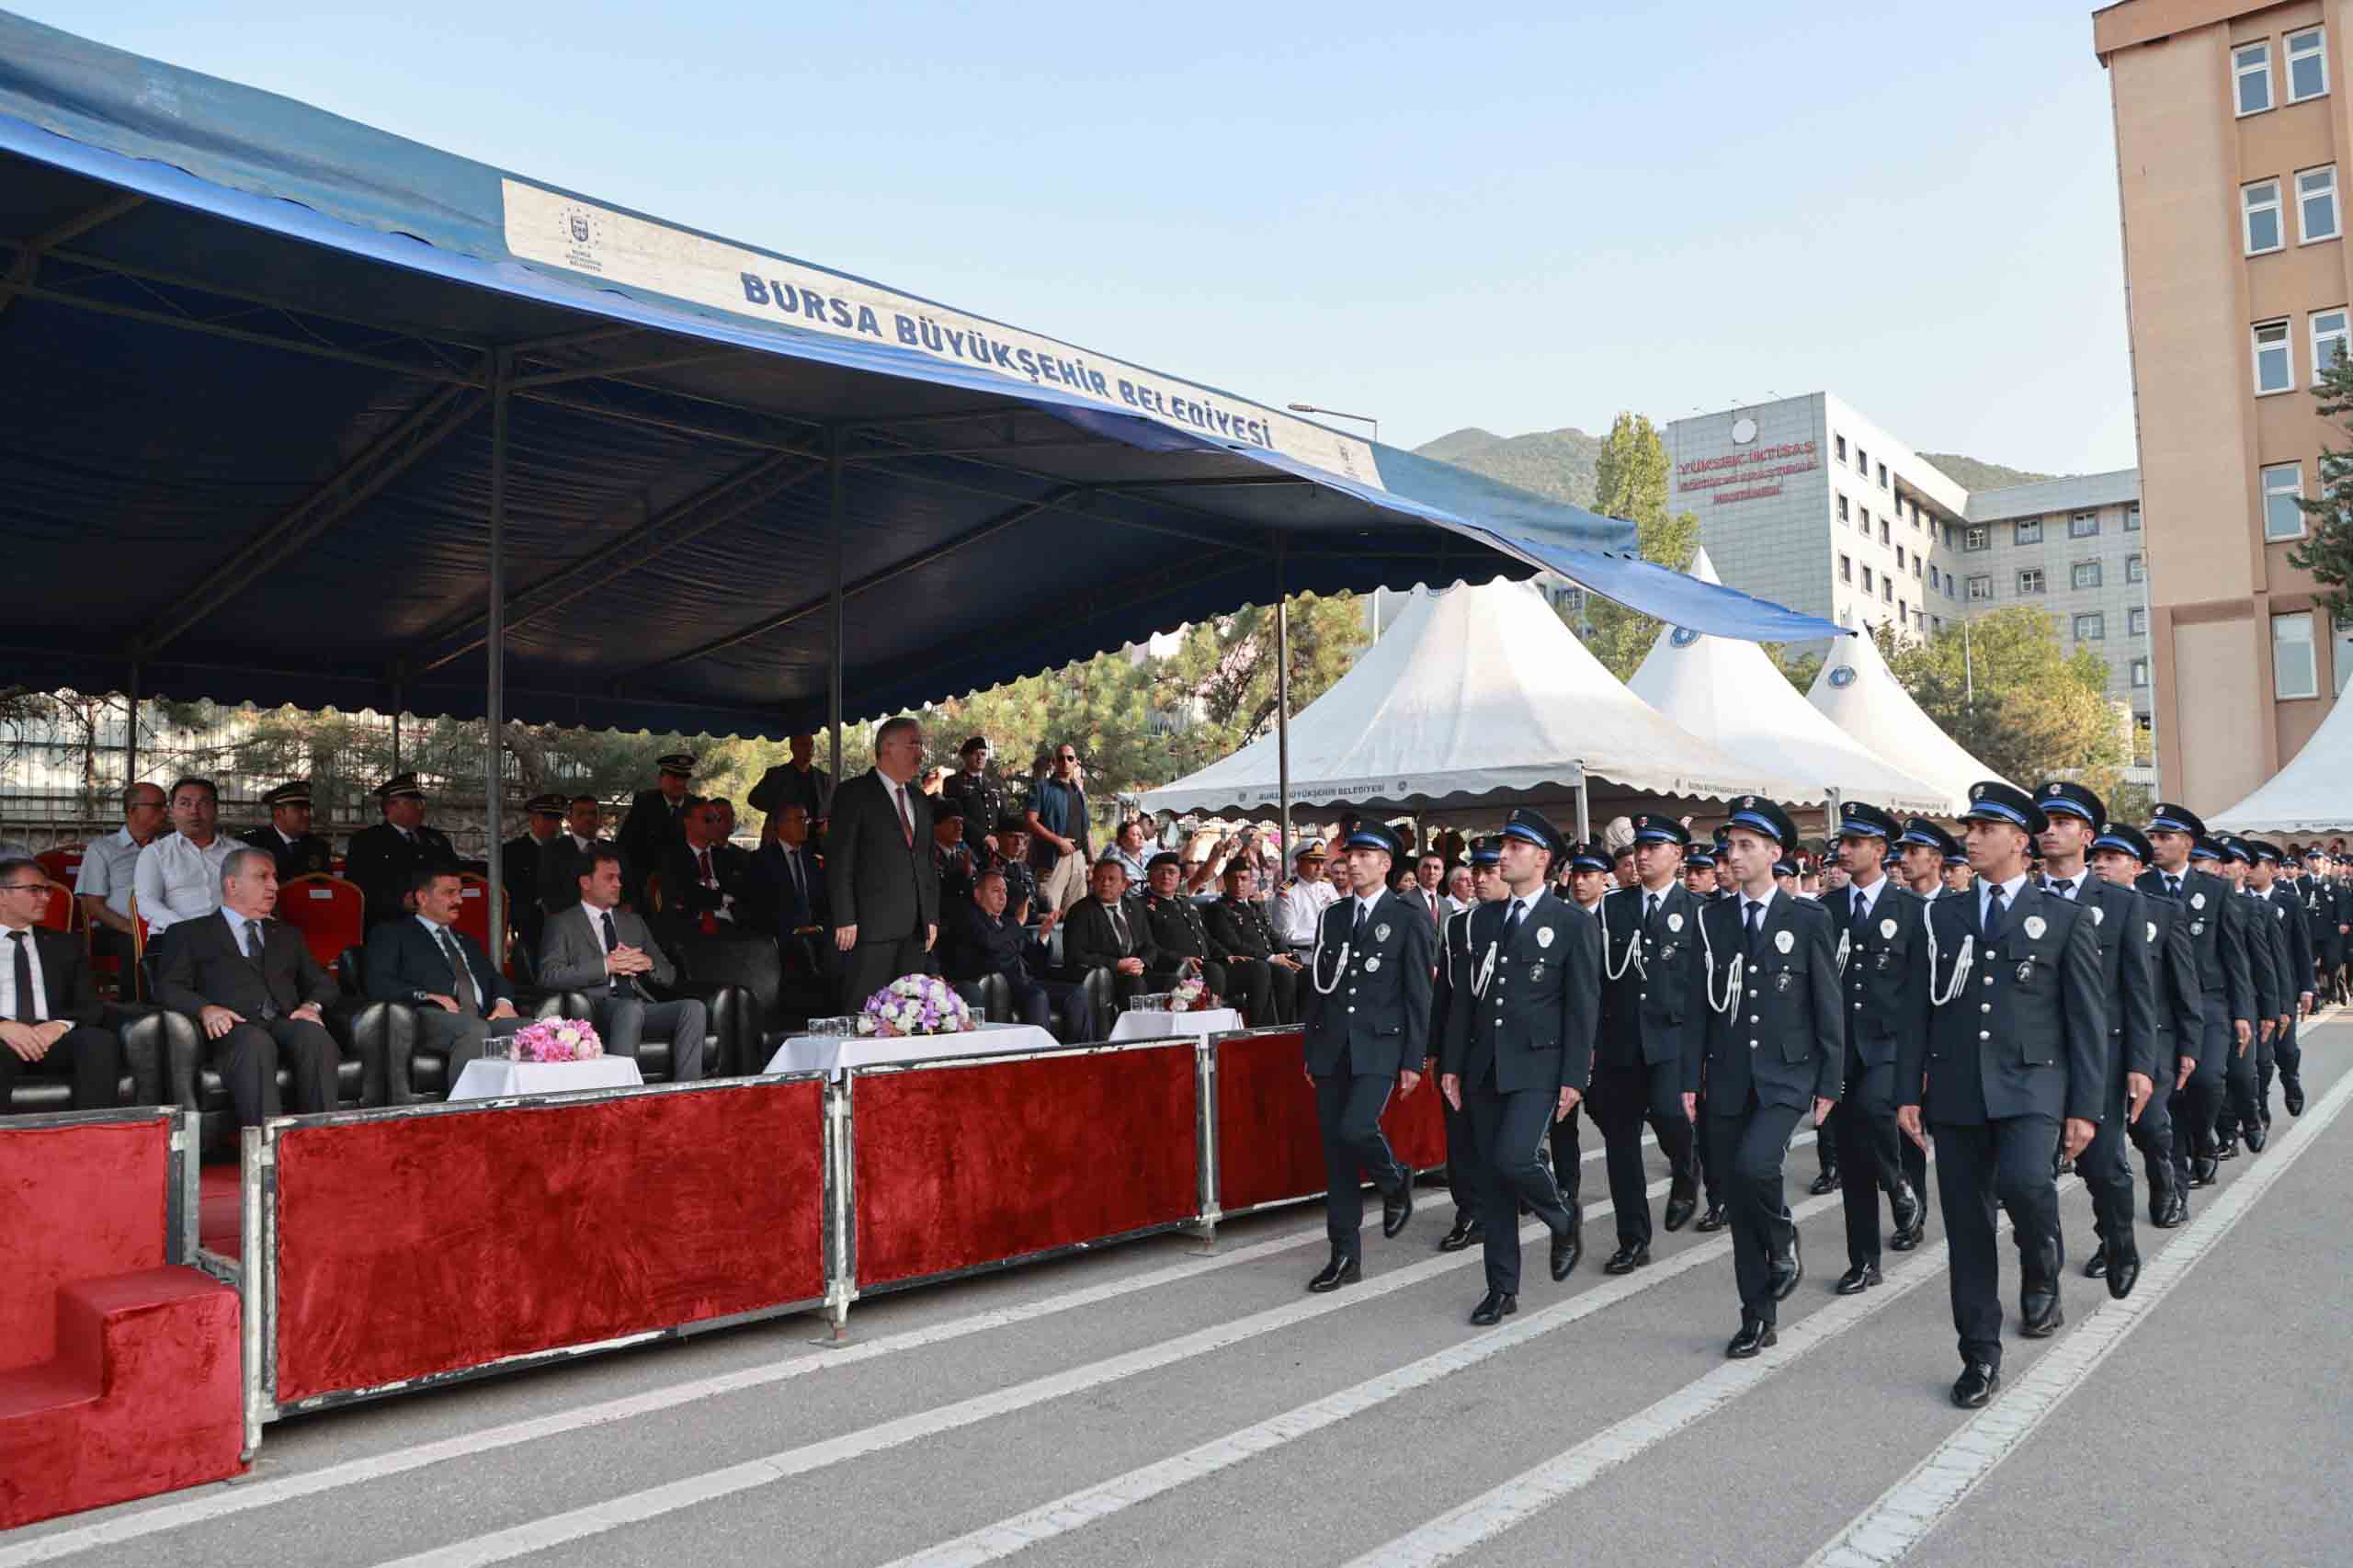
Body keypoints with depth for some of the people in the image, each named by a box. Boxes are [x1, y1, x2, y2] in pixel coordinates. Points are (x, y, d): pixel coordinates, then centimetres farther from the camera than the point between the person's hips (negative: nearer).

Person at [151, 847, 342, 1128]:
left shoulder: (288, 935, 33)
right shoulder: (190, 933, 20)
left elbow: (322, 982, 26)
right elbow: (167, 987, 7)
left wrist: (311, 1006, 2)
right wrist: (205, 1009, -14)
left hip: (286, 1023, 3)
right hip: (235, 1028, -3)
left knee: (314, 1036, -34)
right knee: (256, 1044, -39)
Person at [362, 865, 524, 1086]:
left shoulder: (467, 942, 36)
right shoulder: (391, 934, 17)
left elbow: (496, 978, 27)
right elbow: (376, 984, 2)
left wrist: (504, 1001, 2)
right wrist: (427, 996, -14)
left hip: (485, 1017, 5)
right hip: (431, 1017, -5)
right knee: (475, 1030, -38)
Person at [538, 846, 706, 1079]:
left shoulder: (633, 921, 27)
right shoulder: (562, 923, 12)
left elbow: (669, 976, 24)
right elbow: (549, 975, -5)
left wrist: (648, 964, 0)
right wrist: (606, 966, -13)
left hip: (642, 1005, 5)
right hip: (597, 1006, -5)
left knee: (693, 1007, -25)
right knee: (631, 1007, -38)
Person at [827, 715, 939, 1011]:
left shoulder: (920, 800, 19)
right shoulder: (854, 794, -2)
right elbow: (839, 862, -8)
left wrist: (932, 917, 13)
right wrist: (845, 920, -14)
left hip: (915, 930, 6)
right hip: (872, 925, -6)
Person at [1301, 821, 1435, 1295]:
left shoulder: (1408, 921, -1)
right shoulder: (1332, 916, 13)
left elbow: (1417, 995, -4)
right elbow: (1316, 985, 14)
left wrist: (1413, 1061, -8)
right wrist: (1311, 1049, 11)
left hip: (1379, 1047, -5)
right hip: (1332, 1047, 5)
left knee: (1354, 1128, -22)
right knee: (1335, 1150, 5)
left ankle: (1395, 1181, 11)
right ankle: (1345, 1256, 14)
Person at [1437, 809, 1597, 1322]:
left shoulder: (1573, 925, -4)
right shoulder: (1483, 918, 11)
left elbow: (1583, 1007, -6)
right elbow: (1467, 995, 12)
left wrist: (1573, 1078, -11)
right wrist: (1452, 1063, 8)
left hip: (1537, 1065, -5)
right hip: (1485, 1065, 6)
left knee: (1513, 1157, -20)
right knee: (1489, 1176, 7)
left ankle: (1564, 1217, 13)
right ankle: (1502, 1288, 18)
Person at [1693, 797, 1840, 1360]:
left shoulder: (1808, 920, -2)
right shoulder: (1711, 920, 6)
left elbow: (1828, 1008, 0)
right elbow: (1699, 1004, 7)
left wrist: (1828, 1083, -4)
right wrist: (1691, 1079, 3)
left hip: (1786, 1075, -3)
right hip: (1728, 1078, 4)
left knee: (1753, 1163, -26)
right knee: (1736, 1197, 6)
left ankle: (1784, 1243, 7)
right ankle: (1759, 1319, 19)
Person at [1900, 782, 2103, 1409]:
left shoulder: (2066, 918, 3)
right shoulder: (1942, 916, 10)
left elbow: (2087, 1020, 1)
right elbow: (1922, 1009, 10)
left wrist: (2085, 1107, -5)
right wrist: (1909, 1092, 4)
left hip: (2030, 1087, -3)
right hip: (1955, 1091, 3)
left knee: (2024, 1183, -26)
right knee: (1966, 1227, 5)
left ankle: (2041, 1277, 7)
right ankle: (1980, 1356, 18)